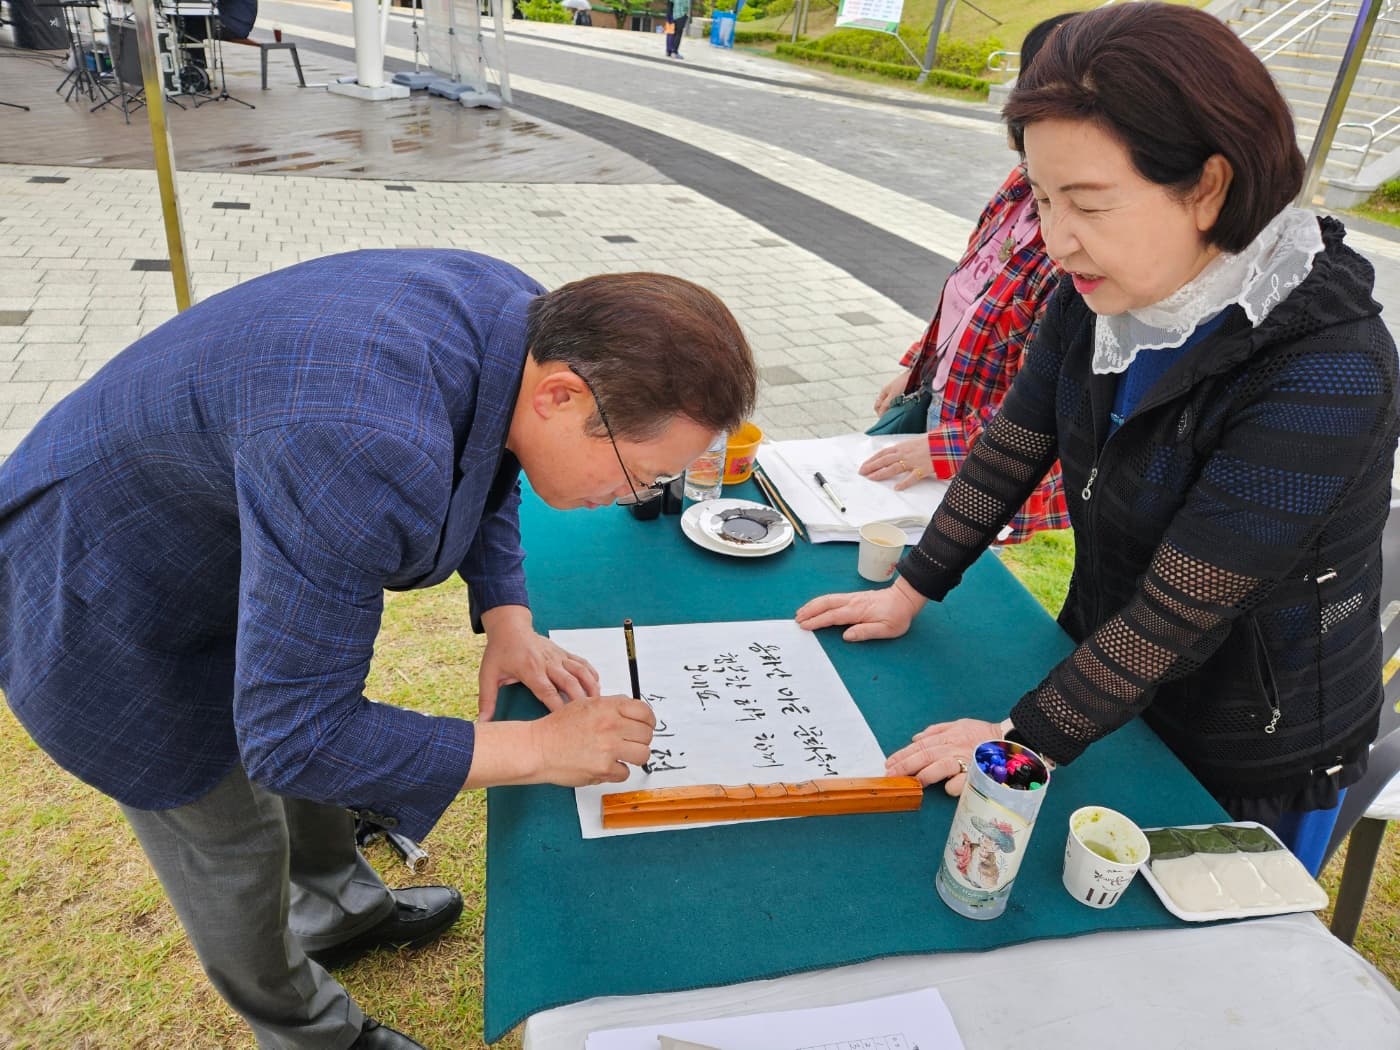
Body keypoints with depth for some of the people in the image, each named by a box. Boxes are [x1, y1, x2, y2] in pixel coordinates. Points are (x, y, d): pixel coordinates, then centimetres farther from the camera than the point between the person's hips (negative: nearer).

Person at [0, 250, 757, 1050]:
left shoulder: (524, 322, -16)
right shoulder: (365, 453, -42)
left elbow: (484, 468, 5)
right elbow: (289, 737, -33)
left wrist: (508, 619, -7)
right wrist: (539, 750, -28)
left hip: (221, 539, 8)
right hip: (108, 615, -7)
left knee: (332, 724, 24)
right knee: (235, 844, 12)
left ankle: (336, 912, 53)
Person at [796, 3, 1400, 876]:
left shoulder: (1329, 377, -31)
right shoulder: (1101, 295, -12)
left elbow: (1178, 610, -29)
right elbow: (1013, 446, -1)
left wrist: (1027, 738, -23)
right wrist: (910, 591, 1)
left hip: (1252, 766, -5)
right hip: (1104, 674, 5)